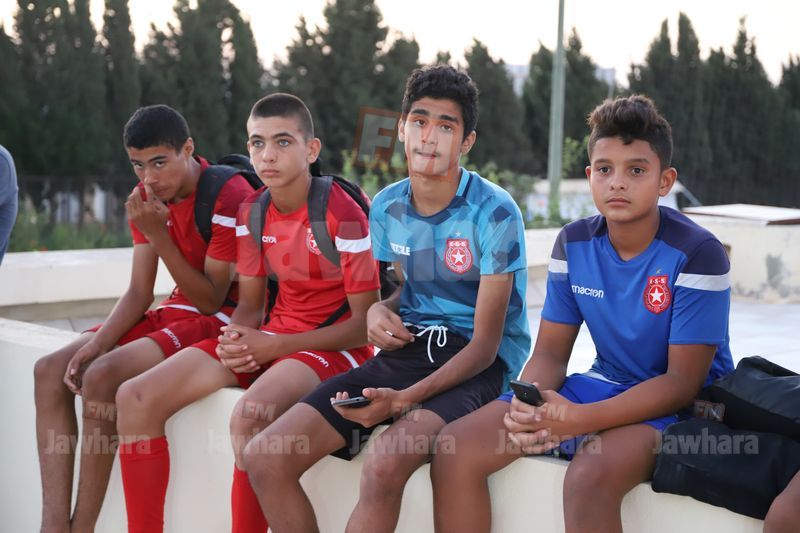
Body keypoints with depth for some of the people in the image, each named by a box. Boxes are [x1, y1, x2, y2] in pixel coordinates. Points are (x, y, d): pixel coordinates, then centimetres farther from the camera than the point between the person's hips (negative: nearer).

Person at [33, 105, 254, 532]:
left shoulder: (230, 196, -19)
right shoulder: (148, 196, 4)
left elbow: (210, 300, -19)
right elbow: (139, 292, 3)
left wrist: (158, 235, -25)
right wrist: (97, 342, -13)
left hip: (224, 319, -8)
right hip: (179, 312, 8)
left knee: (102, 376, -27)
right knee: (50, 371, -6)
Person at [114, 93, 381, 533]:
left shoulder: (342, 214, -15)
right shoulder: (252, 213, 5)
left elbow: (365, 323, -13)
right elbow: (250, 305, 13)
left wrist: (275, 346, -18)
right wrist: (236, 340, -12)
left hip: (335, 345, -7)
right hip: (272, 339, 7)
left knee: (249, 415, -38)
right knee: (136, 398, -8)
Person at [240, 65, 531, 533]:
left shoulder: (495, 213, -12)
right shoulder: (387, 207, 6)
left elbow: (485, 344, -14)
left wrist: (406, 399, -27)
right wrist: (380, 311, -2)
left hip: (476, 365, -6)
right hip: (407, 350, 6)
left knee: (384, 465, -37)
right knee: (264, 459, -12)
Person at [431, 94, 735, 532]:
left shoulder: (697, 254, -18)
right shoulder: (574, 244, -1)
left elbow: (683, 382, -19)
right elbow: (550, 354, 2)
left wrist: (578, 420, -31)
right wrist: (527, 405, -23)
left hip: (682, 403, -5)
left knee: (591, 475, -38)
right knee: (454, 449, -12)